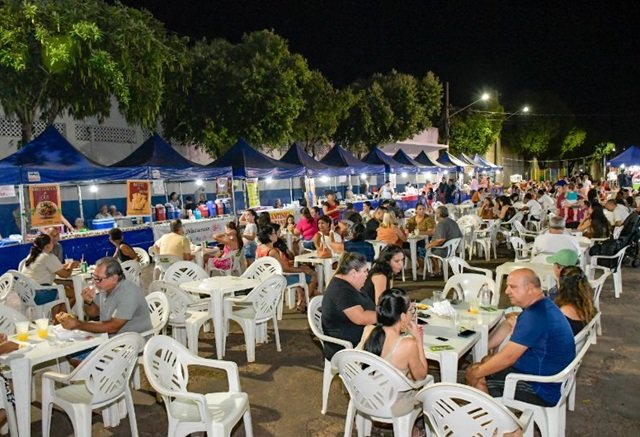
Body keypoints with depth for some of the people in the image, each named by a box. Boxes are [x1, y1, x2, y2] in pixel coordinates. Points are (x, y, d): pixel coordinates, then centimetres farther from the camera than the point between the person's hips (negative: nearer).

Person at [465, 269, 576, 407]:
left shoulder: (534, 316, -27)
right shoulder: (545, 305, 5)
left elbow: (507, 358, -24)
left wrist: (476, 374, -12)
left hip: (542, 392, -10)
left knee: (476, 378, -8)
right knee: (486, 361, 14)